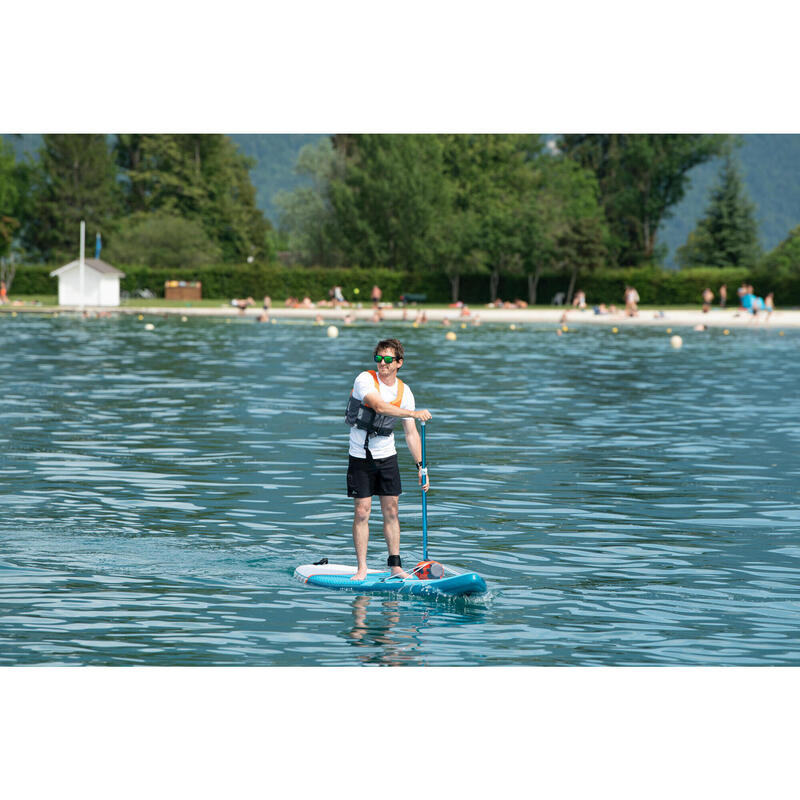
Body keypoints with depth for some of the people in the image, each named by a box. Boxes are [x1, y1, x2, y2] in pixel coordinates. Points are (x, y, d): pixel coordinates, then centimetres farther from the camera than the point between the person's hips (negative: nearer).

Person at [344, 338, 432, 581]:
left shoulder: (404, 392, 0)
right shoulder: (365, 380, -14)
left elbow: (411, 434, 5)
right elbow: (379, 406, -32)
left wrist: (421, 466, -1)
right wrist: (414, 413, -39)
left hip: (387, 456, 4)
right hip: (361, 457, -4)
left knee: (391, 510, 4)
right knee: (362, 511, -4)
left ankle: (395, 565, 10)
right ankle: (361, 568, 1)